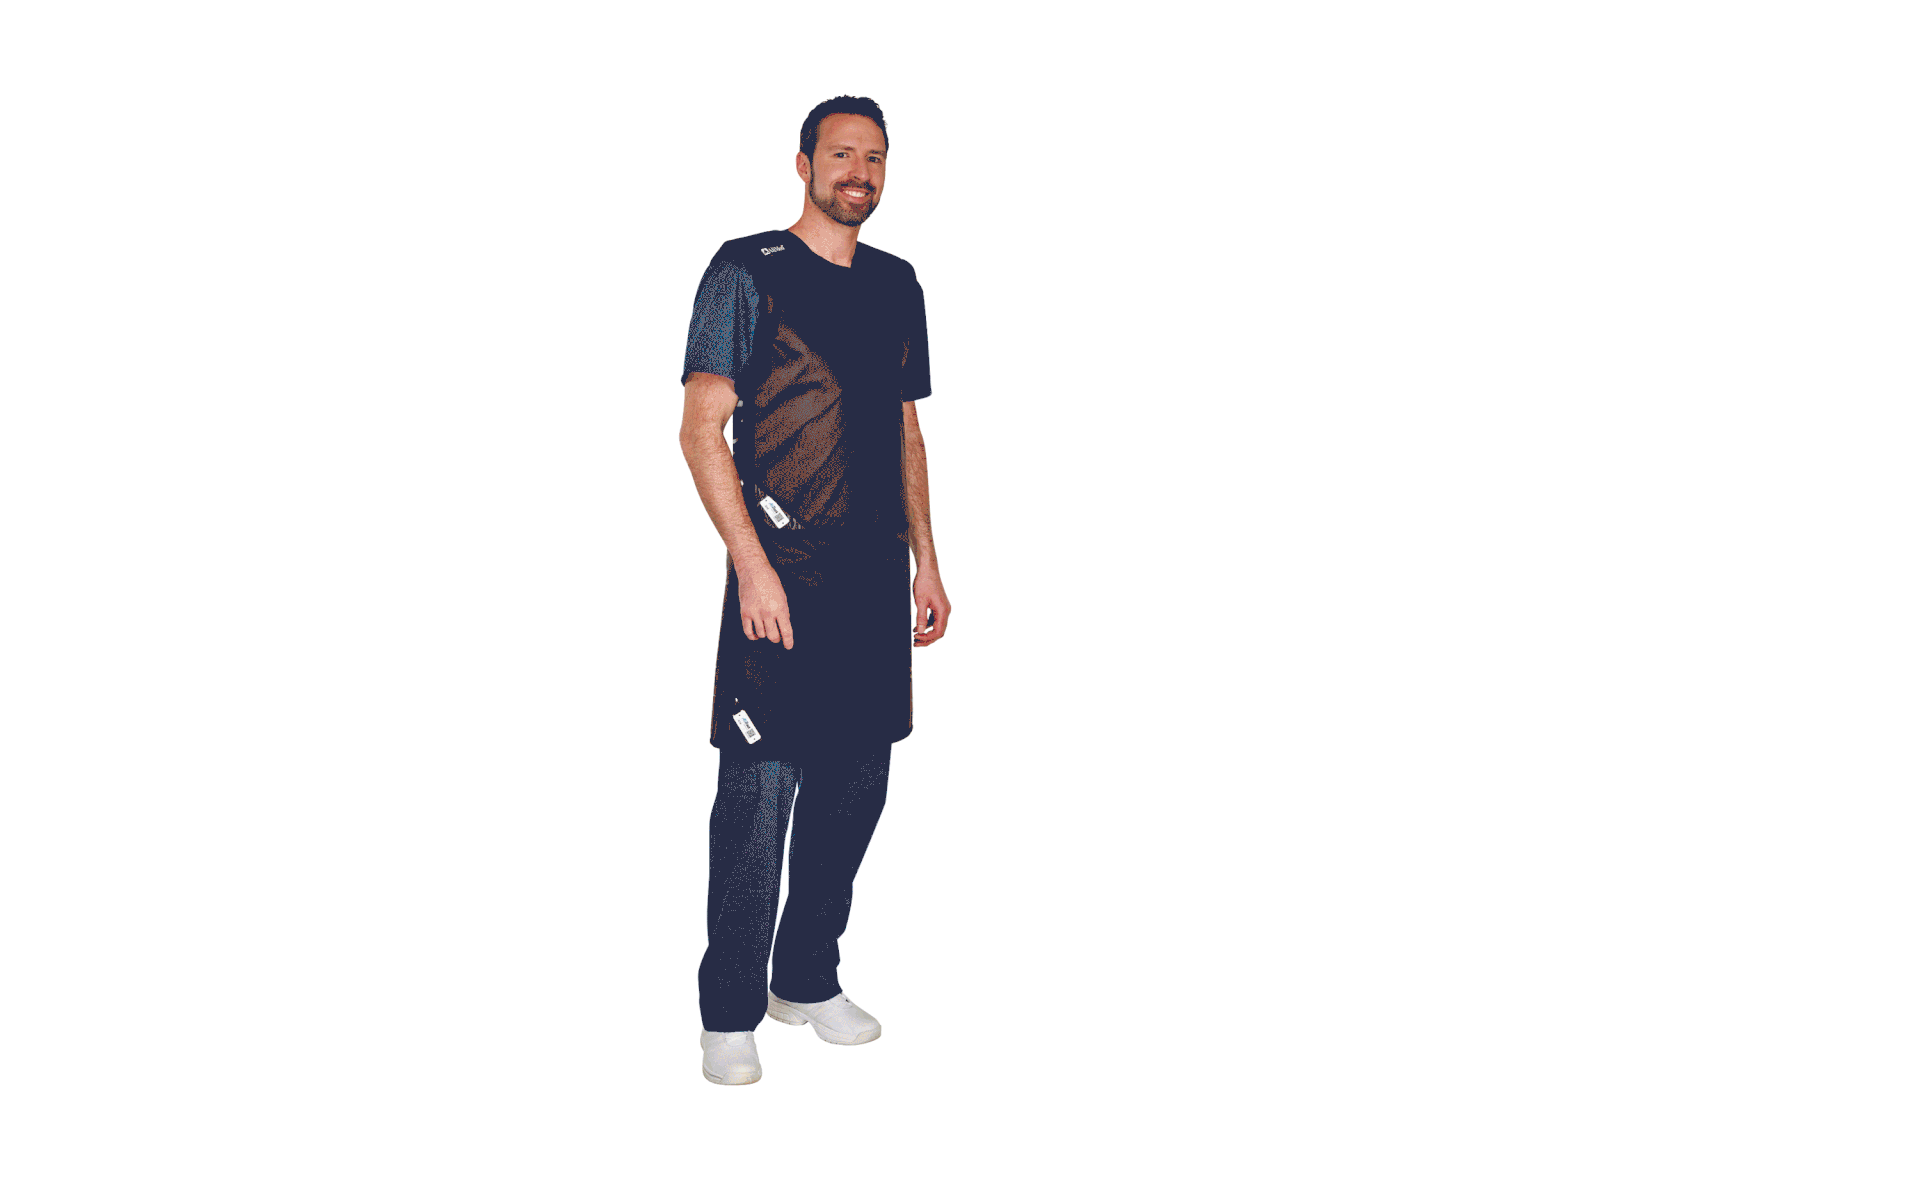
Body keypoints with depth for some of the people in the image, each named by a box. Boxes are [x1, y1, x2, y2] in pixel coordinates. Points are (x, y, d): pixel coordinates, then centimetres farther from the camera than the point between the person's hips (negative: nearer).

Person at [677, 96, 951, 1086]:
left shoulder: (897, 286, 15)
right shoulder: (746, 273, -3)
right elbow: (701, 427, -8)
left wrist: (925, 560, 14)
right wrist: (751, 563, -16)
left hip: (877, 575, 6)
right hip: (783, 572, -6)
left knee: (857, 783, 11)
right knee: (761, 784, -6)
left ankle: (807, 979, 26)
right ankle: (729, 1013, 7)